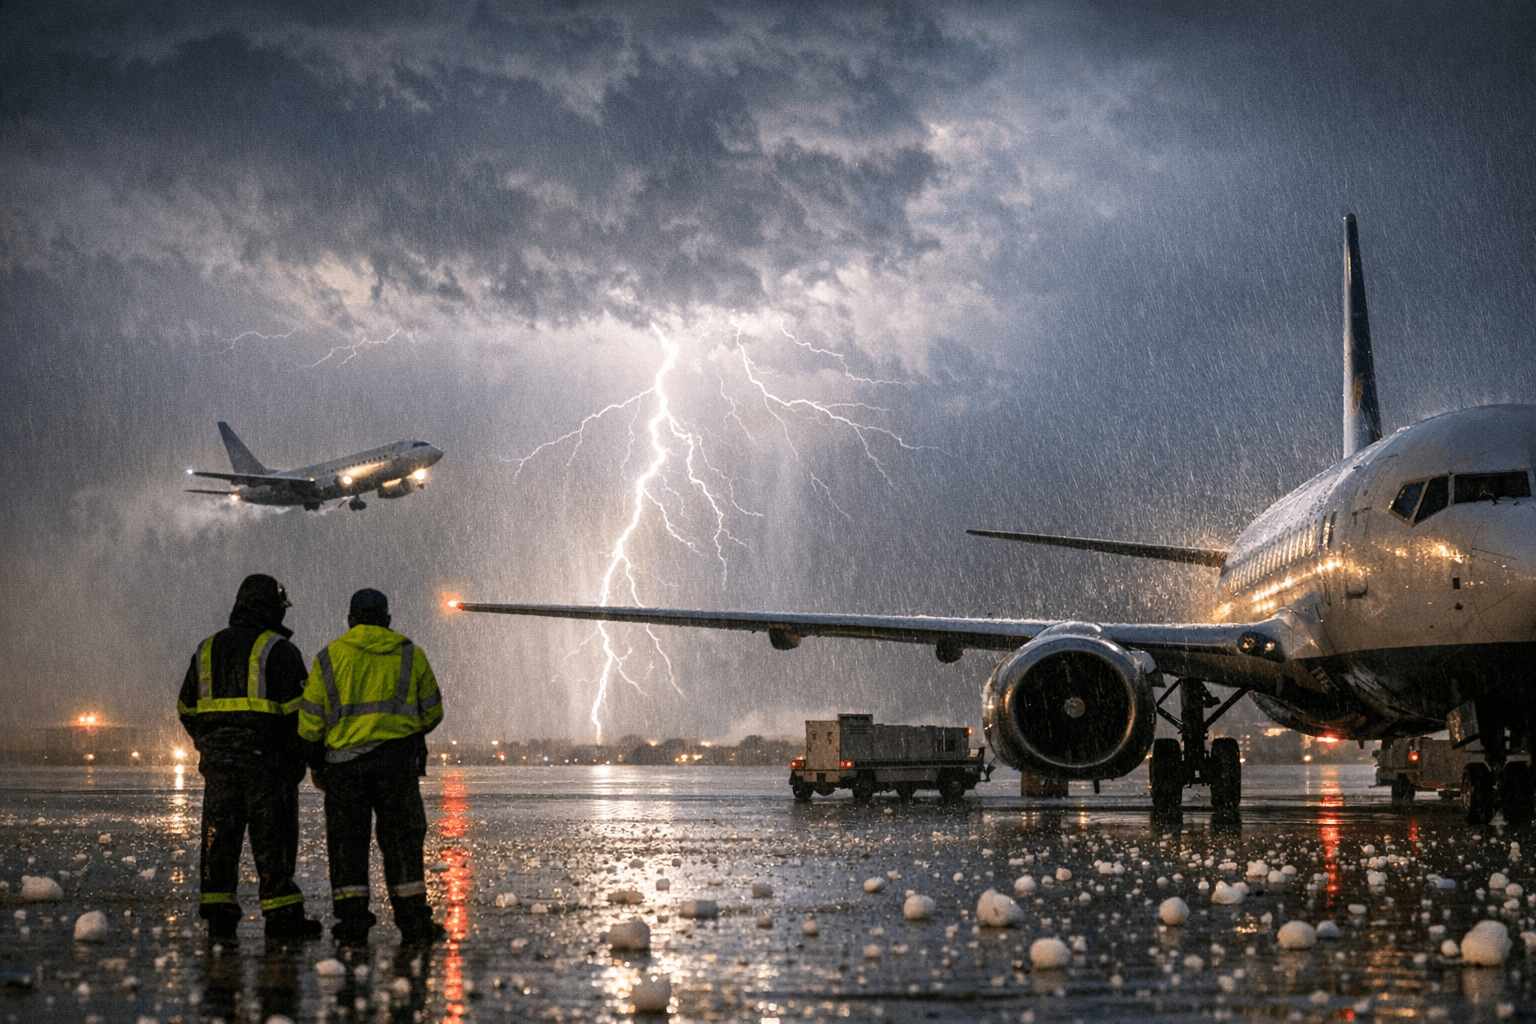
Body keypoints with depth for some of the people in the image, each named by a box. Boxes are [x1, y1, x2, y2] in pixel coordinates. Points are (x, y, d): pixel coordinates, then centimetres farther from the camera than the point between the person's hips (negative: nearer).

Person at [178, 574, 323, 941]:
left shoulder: (207, 649, 12)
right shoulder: (278, 650, -6)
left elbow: (187, 709, 16)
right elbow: (298, 708, -9)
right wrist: (298, 758, 1)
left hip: (218, 762, 5)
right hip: (268, 760, -4)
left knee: (219, 838, 7)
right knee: (273, 840, -1)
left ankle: (218, 915, 6)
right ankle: (282, 917, 1)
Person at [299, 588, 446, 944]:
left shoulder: (330, 657, 5)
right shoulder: (410, 655, 8)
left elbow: (310, 718, 3)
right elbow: (431, 711, 15)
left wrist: (316, 763, 16)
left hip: (344, 761, 0)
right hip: (396, 760, 0)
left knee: (347, 839, 7)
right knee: (401, 838, 5)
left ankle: (352, 921, 4)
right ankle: (413, 920, 1)